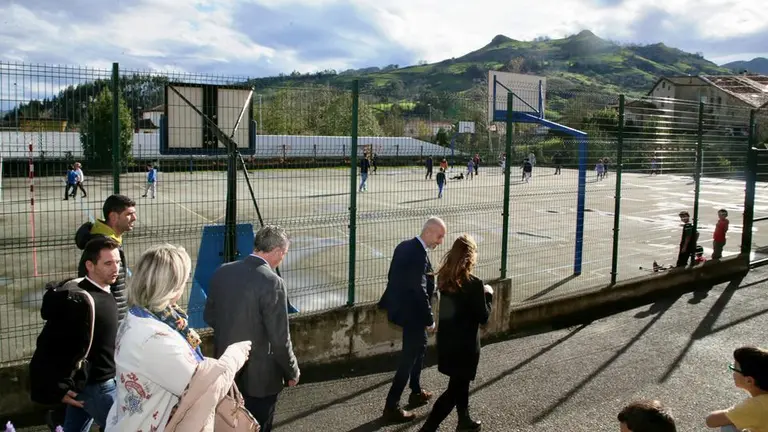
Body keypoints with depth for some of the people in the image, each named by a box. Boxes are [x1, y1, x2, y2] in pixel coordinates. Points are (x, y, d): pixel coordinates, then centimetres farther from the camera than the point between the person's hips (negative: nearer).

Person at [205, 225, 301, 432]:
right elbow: (279, 338, -21)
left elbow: (209, 317, 9)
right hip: (259, 376, -6)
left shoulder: (222, 272, -4)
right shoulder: (272, 282, -24)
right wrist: (292, 372, -5)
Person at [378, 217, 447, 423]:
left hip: (402, 306, 10)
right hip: (411, 312, -10)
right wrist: (430, 320, -14)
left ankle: (417, 392, 40)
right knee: (409, 358, 0)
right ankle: (391, 407, 6)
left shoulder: (405, 246, 4)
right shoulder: (419, 256, -26)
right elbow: (420, 292, -24)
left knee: (420, 346, 25)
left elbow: (394, 277, 11)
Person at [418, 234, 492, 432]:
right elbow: (483, 317, -14)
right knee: (455, 389, 4)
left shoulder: (444, 277, -2)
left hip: (446, 340, 7)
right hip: (465, 344, -7)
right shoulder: (473, 283, -22)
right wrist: (488, 294, 0)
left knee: (460, 382, 25)